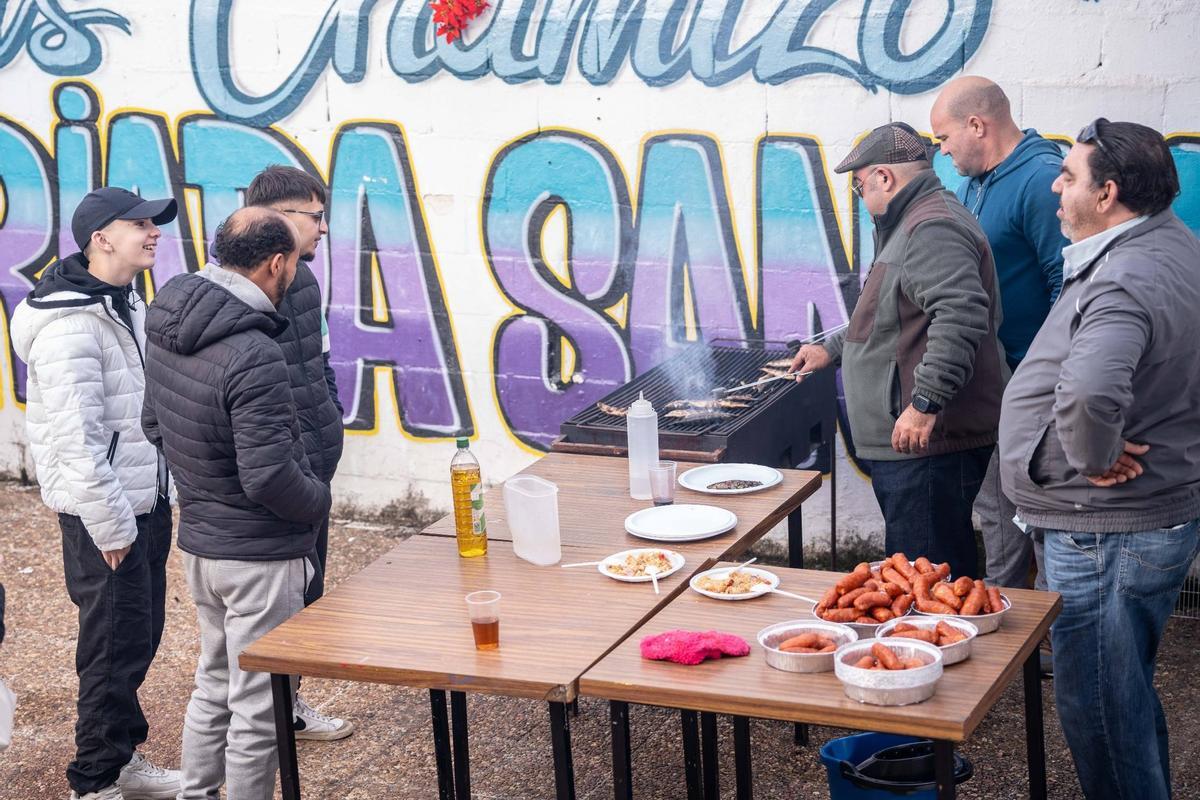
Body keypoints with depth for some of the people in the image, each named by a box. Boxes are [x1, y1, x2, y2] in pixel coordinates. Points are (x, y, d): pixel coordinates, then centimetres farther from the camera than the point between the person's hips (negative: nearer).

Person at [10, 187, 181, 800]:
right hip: (104, 517, -9)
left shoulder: (126, 305, 10)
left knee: (140, 636, 18)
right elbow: (76, 438, -24)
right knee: (114, 648, 0)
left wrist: (155, 505, 17)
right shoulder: (70, 325, -21)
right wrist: (110, 526, -20)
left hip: (145, 504, 9)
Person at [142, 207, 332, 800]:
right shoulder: (253, 356, -27)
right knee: (257, 707, 5)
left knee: (213, 686, 24)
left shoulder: (166, 328, 0)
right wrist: (319, 500, -8)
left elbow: (155, 426, 14)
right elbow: (269, 479, -27)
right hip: (259, 555, -9)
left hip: (197, 543, 9)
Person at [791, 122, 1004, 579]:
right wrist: (834, 349, 39)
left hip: (927, 441, -11)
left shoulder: (934, 228, -15)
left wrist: (925, 403, -30)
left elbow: (959, 317, -28)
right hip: (909, 443, 11)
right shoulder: (914, 225, 23)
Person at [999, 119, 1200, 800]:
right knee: (1129, 696, 24)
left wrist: (1095, 457, -26)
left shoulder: (1124, 280, -25)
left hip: (1109, 535, -11)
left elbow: (1089, 390, -45)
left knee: (1100, 713, 0)